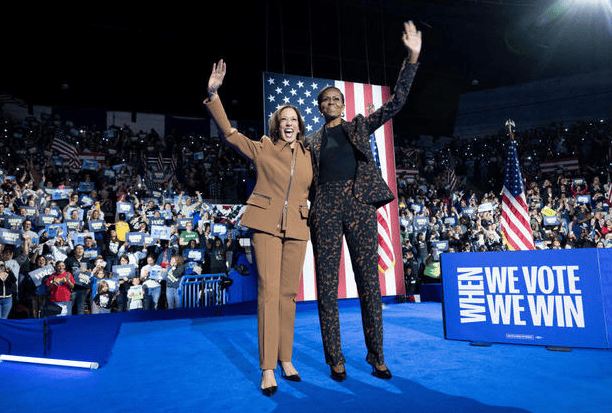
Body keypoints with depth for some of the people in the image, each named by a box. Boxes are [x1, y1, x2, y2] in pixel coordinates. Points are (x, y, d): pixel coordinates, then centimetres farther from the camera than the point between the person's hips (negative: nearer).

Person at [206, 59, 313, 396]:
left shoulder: (307, 155, 14)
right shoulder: (262, 149, 6)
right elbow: (229, 133, 1)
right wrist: (213, 94, -7)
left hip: (296, 229, 3)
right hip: (266, 224, -3)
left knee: (288, 293, 6)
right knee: (269, 291, -10)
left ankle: (286, 359, 20)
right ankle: (268, 369, -2)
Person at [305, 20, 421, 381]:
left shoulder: (360, 126, 16)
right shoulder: (312, 141, 18)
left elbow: (396, 101, 9)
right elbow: (307, 180, 17)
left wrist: (412, 57, 2)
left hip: (359, 205, 0)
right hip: (326, 209, 1)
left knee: (370, 282, 0)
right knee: (327, 285, 0)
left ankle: (377, 357, 12)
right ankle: (335, 360, 11)